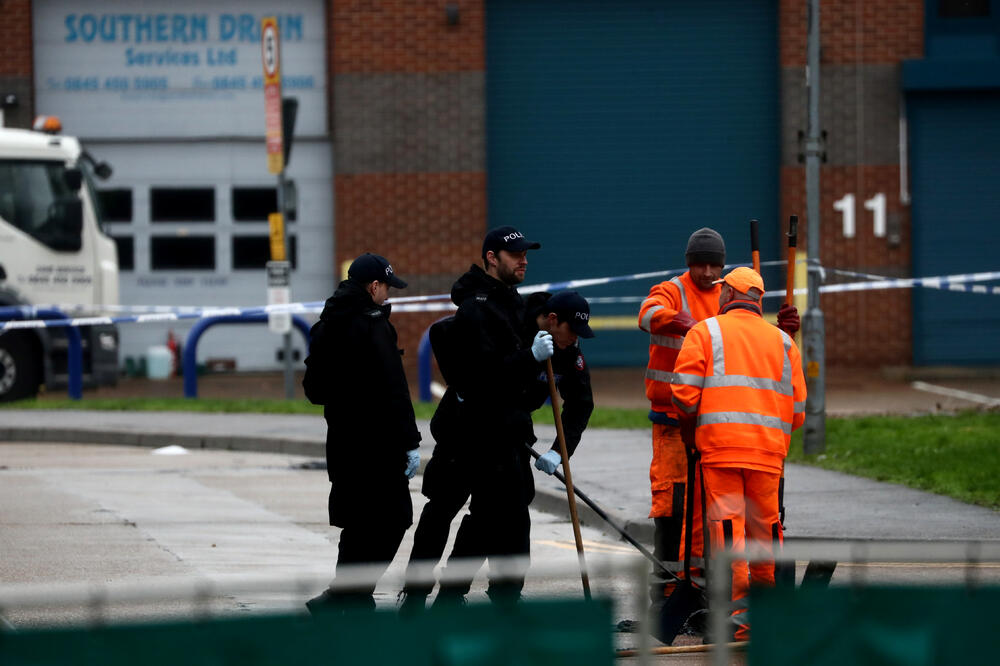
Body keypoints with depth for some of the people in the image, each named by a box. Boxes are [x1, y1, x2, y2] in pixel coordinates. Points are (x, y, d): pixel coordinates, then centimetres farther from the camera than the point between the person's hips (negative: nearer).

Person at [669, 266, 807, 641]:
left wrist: (689, 426, 14)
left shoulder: (705, 332, 5)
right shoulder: (782, 341, 16)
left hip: (720, 445, -3)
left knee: (726, 526, -6)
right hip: (769, 450, 4)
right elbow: (797, 407, 13)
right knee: (765, 526, 11)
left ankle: (737, 612, -14)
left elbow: (685, 391, -3)